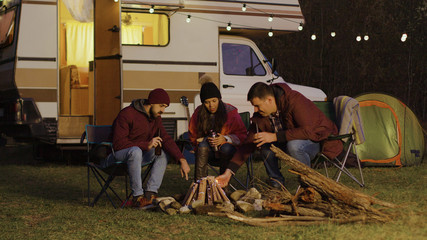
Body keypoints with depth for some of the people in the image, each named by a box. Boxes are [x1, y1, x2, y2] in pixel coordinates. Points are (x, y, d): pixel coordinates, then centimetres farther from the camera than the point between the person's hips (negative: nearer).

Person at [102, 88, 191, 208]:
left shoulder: (156, 118, 5)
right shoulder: (127, 114, -19)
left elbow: (166, 139, -2)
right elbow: (118, 144, -24)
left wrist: (182, 160, -17)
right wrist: (146, 145, -31)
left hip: (136, 153, 8)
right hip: (116, 155, -8)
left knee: (161, 153, -11)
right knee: (135, 151, -37)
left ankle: (150, 194, -21)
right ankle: (137, 197, -35)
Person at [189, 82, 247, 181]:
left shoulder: (230, 111, -6)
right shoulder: (199, 113, 0)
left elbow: (242, 135, -2)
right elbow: (193, 136, 10)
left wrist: (225, 139, -20)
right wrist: (205, 140, -11)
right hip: (209, 152, 2)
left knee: (226, 148, -36)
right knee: (203, 145, -32)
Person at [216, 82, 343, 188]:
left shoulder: (295, 101, -28)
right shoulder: (261, 115, -8)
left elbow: (309, 131, -36)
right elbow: (248, 144, -3)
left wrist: (275, 136, -38)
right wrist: (229, 172, -10)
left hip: (319, 139, -6)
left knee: (293, 145, -37)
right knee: (265, 146, -20)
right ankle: (276, 185, -4)